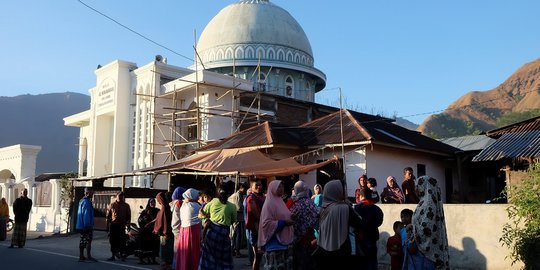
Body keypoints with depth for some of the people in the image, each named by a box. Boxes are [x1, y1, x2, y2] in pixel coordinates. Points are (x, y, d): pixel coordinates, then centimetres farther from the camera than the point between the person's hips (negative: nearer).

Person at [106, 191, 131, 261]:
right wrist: (108, 223, 2)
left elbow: (128, 216, 11)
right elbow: (108, 215, 10)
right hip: (113, 225, 1)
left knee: (122, 241, -4)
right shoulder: (112, 205, 9)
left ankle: (122, 254, 4)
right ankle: (113, 255, 16)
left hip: (122, 225, -1)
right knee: (113, 240, 6)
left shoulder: (126, 206, 9)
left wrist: (127, 224, 0)